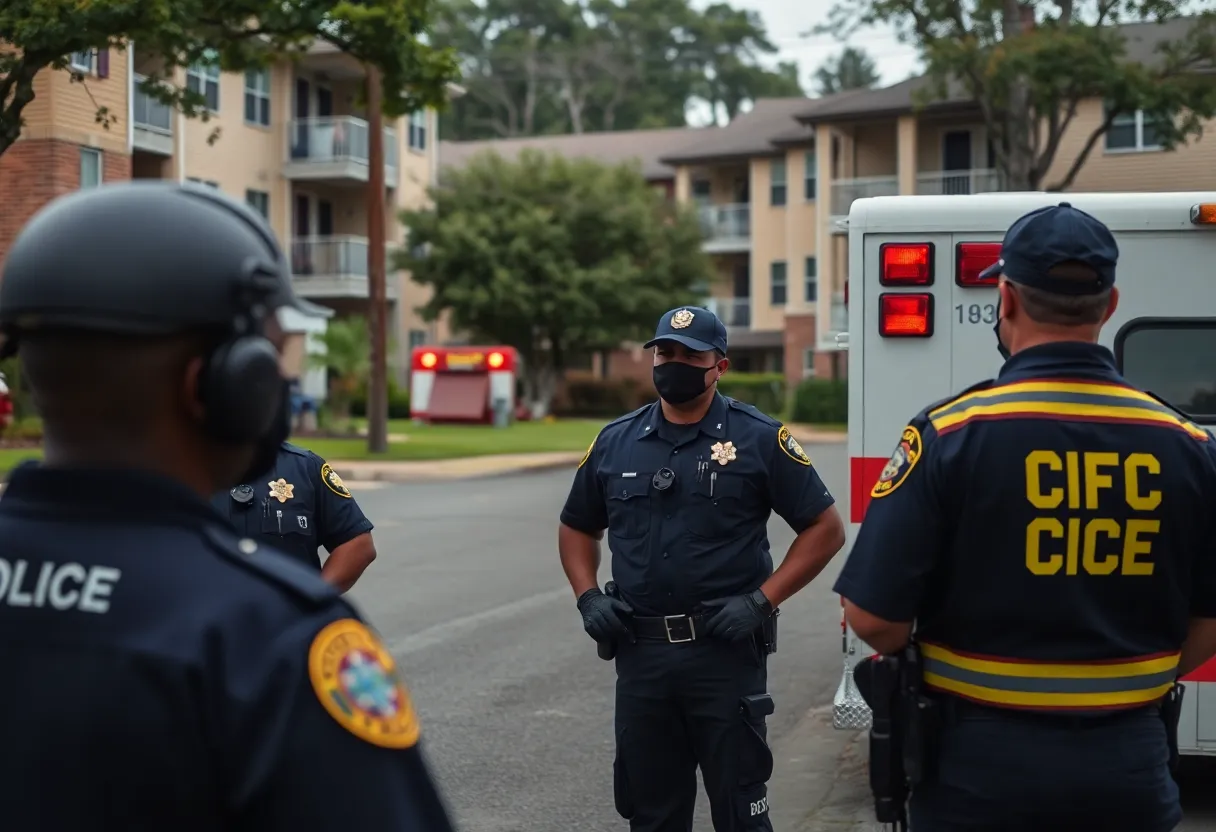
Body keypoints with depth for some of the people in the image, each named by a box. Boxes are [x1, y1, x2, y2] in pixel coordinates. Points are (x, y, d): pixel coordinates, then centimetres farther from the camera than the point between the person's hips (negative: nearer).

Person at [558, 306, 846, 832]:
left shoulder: (759, 439, -4)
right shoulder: (615, 442, 8)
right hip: (640, 655, 4)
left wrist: (763, 600, -12)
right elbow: (577, 529, 21)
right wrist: (588, 598, 4)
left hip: (725, 653, -4)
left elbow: (825, 528, -2)